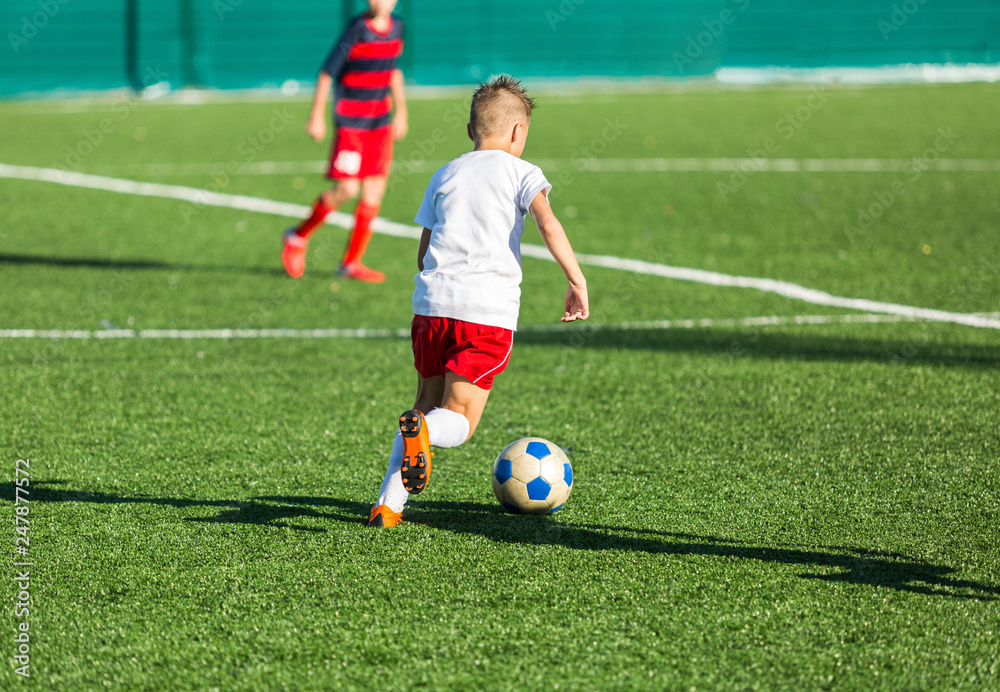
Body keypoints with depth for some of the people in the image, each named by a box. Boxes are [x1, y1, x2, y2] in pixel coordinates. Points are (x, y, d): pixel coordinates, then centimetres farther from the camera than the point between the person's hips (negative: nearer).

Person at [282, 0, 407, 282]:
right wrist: (317, 115, -11)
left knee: (375, 192, 2)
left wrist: (400, 111, 23)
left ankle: (351, 262, 10)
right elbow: (327, 72, -11)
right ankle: (299, 236, 12)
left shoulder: (396, 28, 5)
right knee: (346, 190, -11)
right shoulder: (357, 30, -14)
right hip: (351, 122, -6)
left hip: (380, 122, 6)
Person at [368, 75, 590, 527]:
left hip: (432, 302, 4)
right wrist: (577, 282, -8)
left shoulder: (444, 176, 19)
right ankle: (422, 433, -37)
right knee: (458, 421, -1)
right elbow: (548, 225, -11)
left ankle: (389, 503, 6)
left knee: (428, 403, 18)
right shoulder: (520, 172, 6)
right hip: (490, 308, -4)